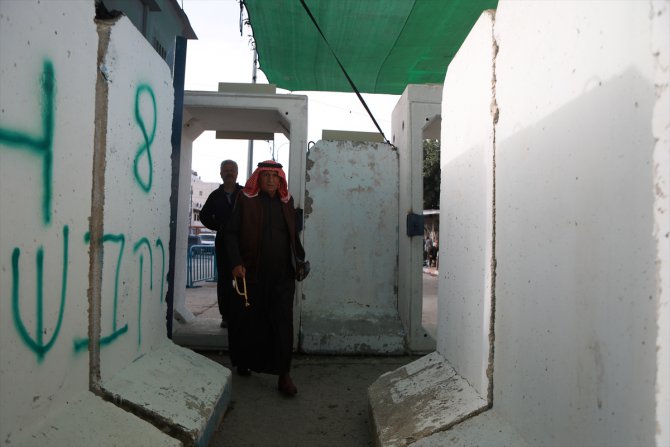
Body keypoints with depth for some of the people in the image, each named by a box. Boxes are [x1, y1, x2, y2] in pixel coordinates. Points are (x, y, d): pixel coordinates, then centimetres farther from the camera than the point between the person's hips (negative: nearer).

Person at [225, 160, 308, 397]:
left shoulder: (286, 201, 10)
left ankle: (284, 375, 3)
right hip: (252, 273, -2)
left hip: (282, 274, 2)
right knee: (249, 319, 9)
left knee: (282, 321, -2)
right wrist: (236, 263, -12)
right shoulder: (246, 200, 0)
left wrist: (300, 259, 12)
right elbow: (231, 233, -2)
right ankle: (245, 364, 31)